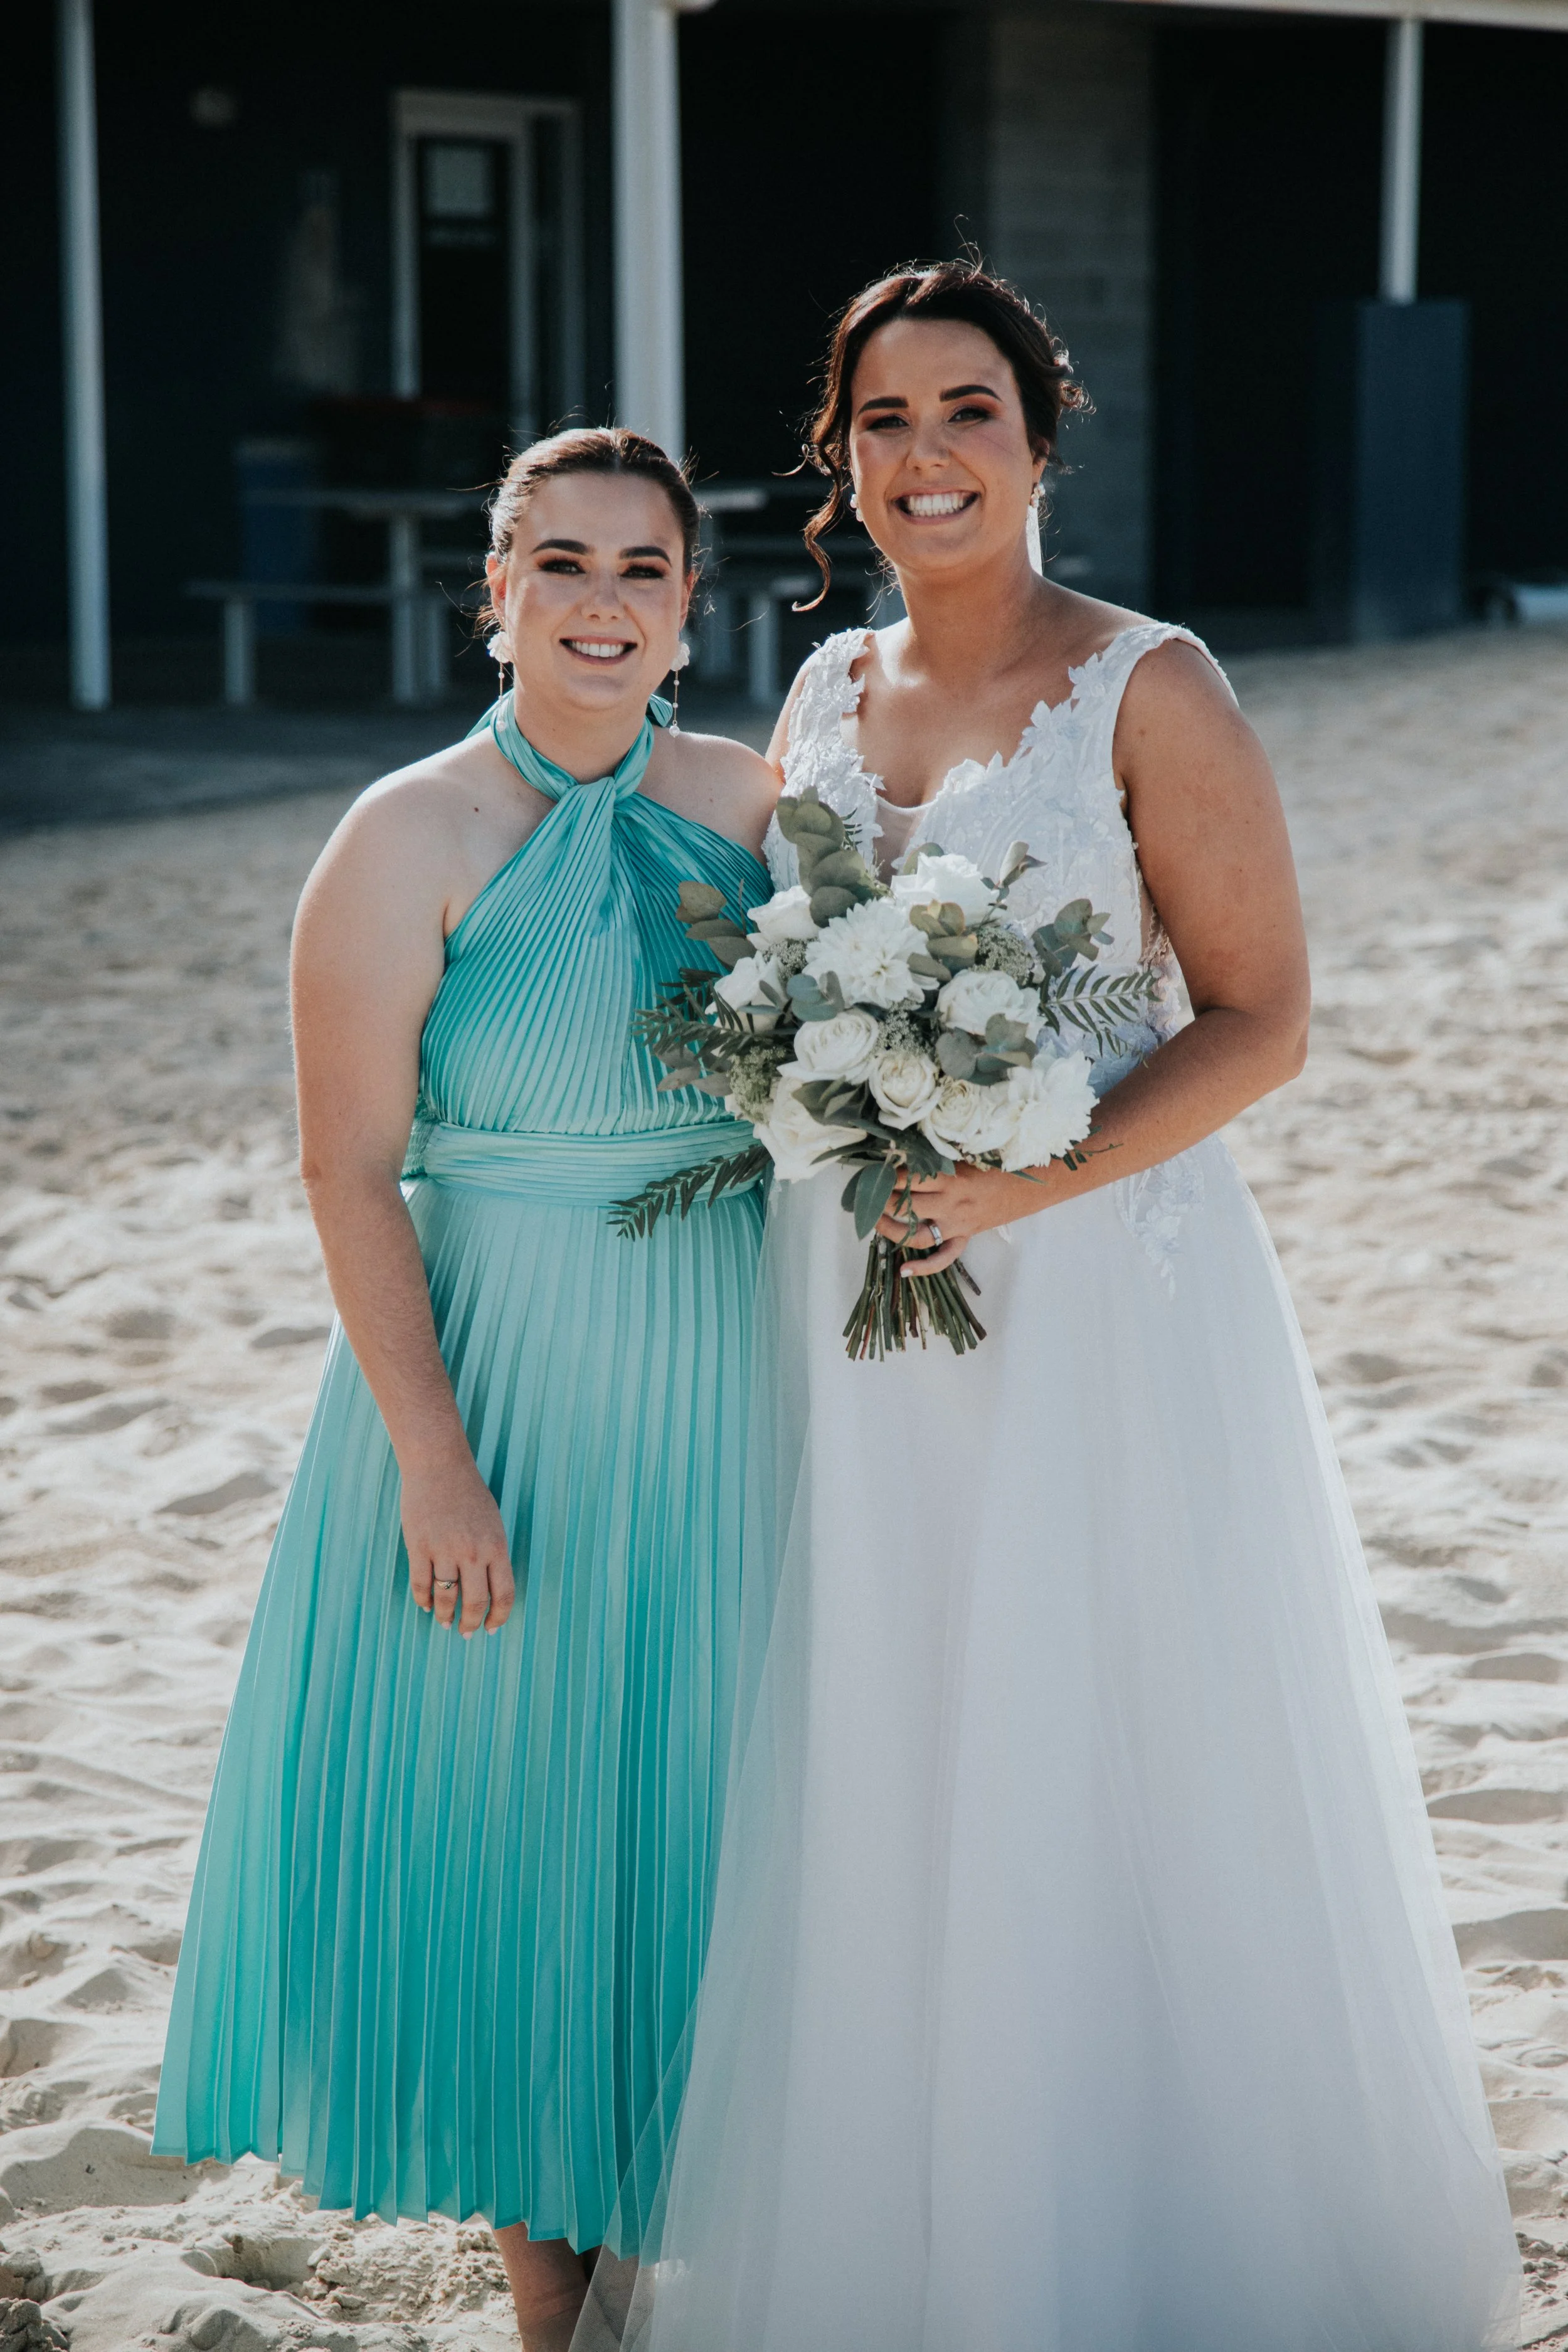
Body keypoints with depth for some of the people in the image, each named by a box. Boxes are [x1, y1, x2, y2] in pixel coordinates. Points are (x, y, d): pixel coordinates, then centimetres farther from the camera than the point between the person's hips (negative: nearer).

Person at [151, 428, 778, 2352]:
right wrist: (434, 1458, -17)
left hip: (728, 1389, 4)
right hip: (508, 1384, -4)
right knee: (514, 1816, 6)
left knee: (707, 1811, 13)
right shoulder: (413, 841, -10)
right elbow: (350, 1172, -12)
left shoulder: (752, 804, 2)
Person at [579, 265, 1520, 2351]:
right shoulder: (825, 696, 10)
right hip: (852, 1308, 5)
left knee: (1111, 1774, 1)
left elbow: (1261, 1019, -9)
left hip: (1100, 1290, -5)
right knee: (873, 1776, 10)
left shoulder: (1147, 691, -7)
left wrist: (1036, 1178, -20)